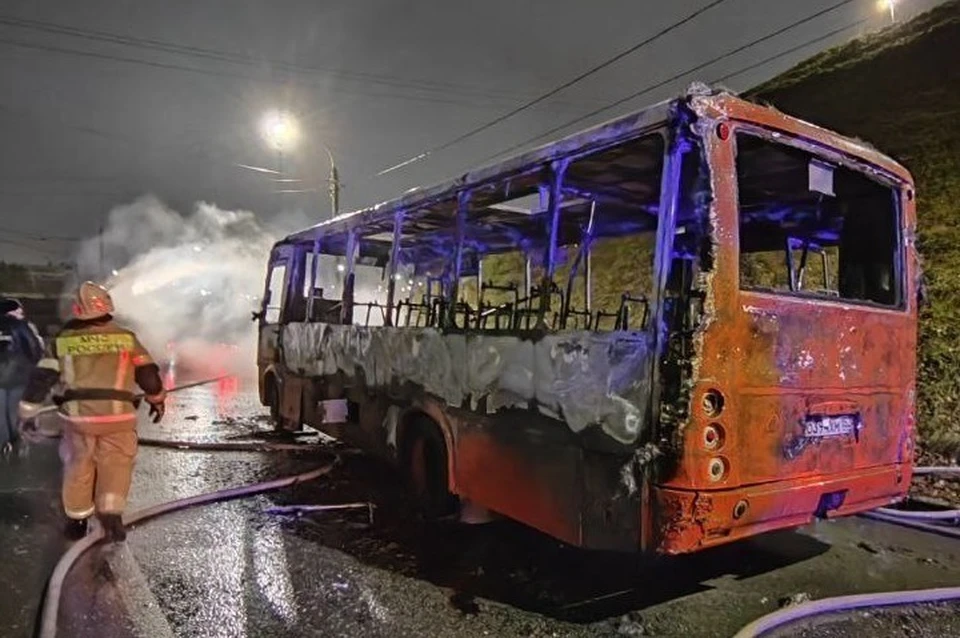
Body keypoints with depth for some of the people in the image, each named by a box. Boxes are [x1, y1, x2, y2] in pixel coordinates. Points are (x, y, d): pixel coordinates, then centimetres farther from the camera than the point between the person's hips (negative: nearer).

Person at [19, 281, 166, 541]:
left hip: (78, 415, 2)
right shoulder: (126, 338, 2)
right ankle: (111, 512, -7)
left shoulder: (63, 341, 6)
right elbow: (148, 374, 6)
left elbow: (42, 378, 7)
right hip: (117, 415, -2)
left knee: (78, 466, 17)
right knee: (115, 464, 9)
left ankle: (76, 519, 28)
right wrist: (157, 399, 22)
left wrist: (28, 412, 16)